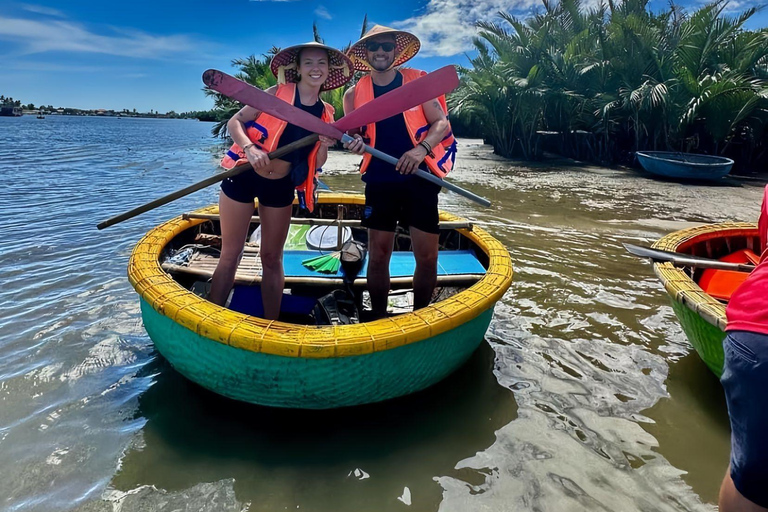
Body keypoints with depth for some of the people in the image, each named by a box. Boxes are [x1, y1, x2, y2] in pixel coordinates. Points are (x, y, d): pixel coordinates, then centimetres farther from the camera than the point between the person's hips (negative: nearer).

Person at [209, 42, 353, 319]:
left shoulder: (325, 114, 4)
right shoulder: (278, 93, -6)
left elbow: (314, 165, 6)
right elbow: (234, 122, -9)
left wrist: (324, 147, -14)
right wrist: (250, 148, -27)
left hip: (281, 187, 4)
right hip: (243, 176, -3)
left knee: (272, 258, 11)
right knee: (231, 255, 2)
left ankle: (271, 325, 22)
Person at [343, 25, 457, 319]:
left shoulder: (418, 81, 2)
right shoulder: (355, 94, 7)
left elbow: (441, 122, -2)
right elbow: (354, 135, 13)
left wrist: (422, 148, -22)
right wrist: (355, 142, -12)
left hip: (419, 180, -1)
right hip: (380, 182, 2)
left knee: (427, 257, -1)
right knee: (378, 256, 3)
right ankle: (378, 318, 21)